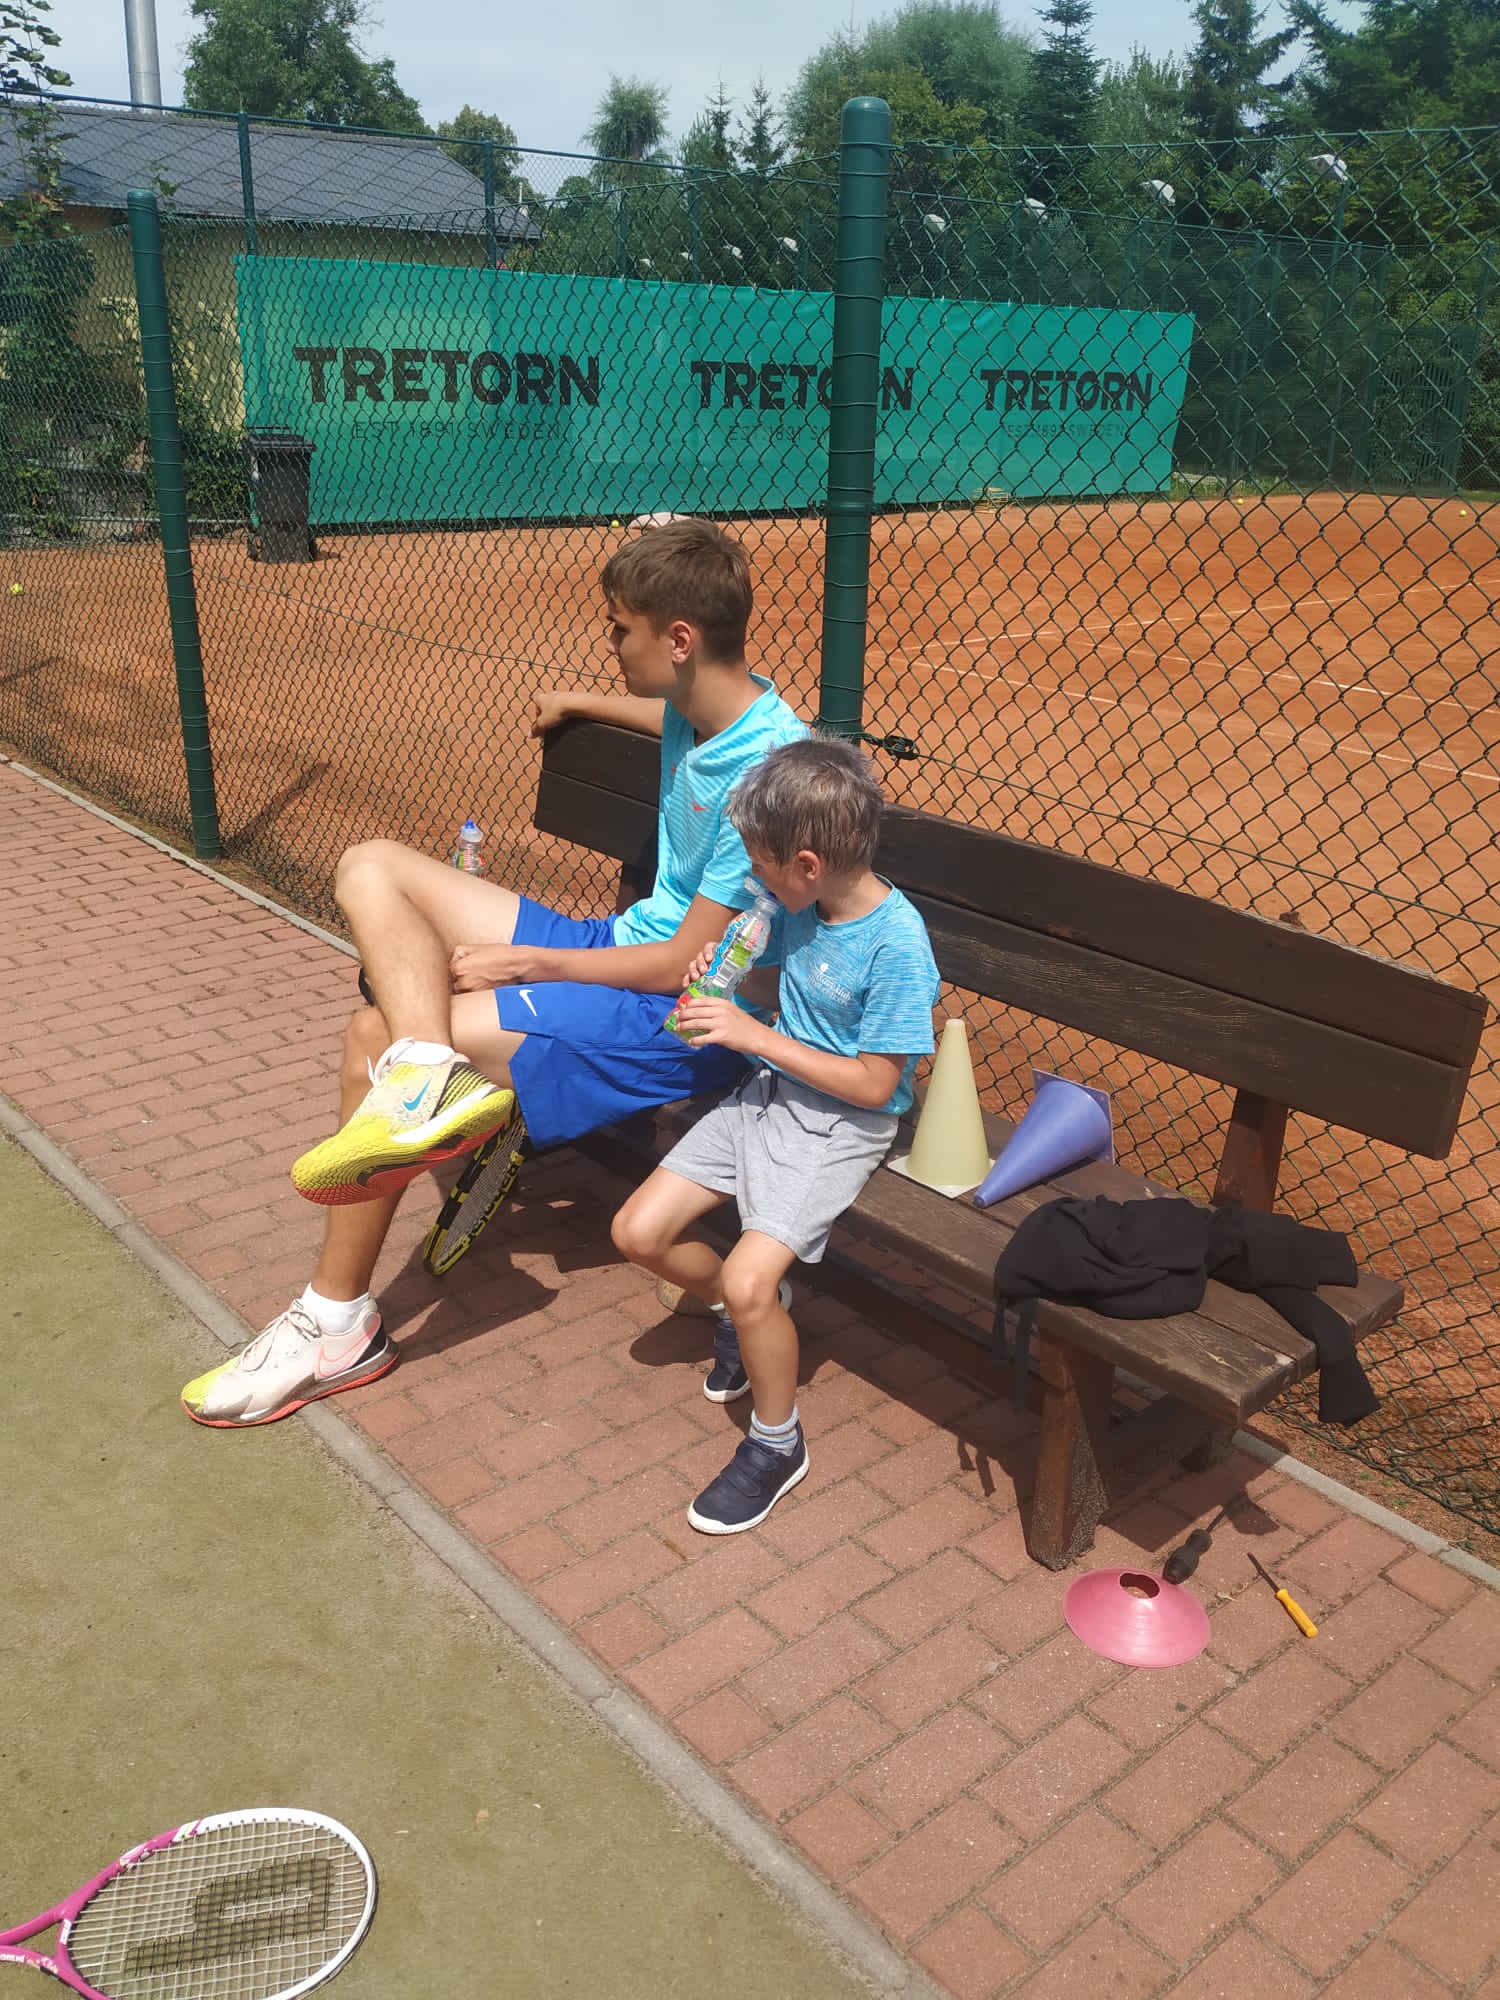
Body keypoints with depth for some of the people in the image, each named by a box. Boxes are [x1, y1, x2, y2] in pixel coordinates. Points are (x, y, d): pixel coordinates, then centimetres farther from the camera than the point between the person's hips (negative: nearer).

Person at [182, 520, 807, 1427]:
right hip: (632, 941, 10)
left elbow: (685, 965, -21)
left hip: (685, 1017, -10)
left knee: (378, 1038, -19)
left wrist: (524, 962, -13)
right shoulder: (705, 711, 3)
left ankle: (340, 1325, -3)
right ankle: (429, 1076, -25)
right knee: (372, 865, 1)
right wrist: (578, 701, 39)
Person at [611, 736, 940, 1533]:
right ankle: (750, 1314, 28)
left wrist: (757, 1035, -20)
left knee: (749, 1277, -22)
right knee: (638, 1231, 0)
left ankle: (776, 1444, 5)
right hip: (766, 1092, 8)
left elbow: (873, 1084, -21)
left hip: (840, 1123, -8)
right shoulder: (805, 907, -2)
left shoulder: (896, 943, -24)